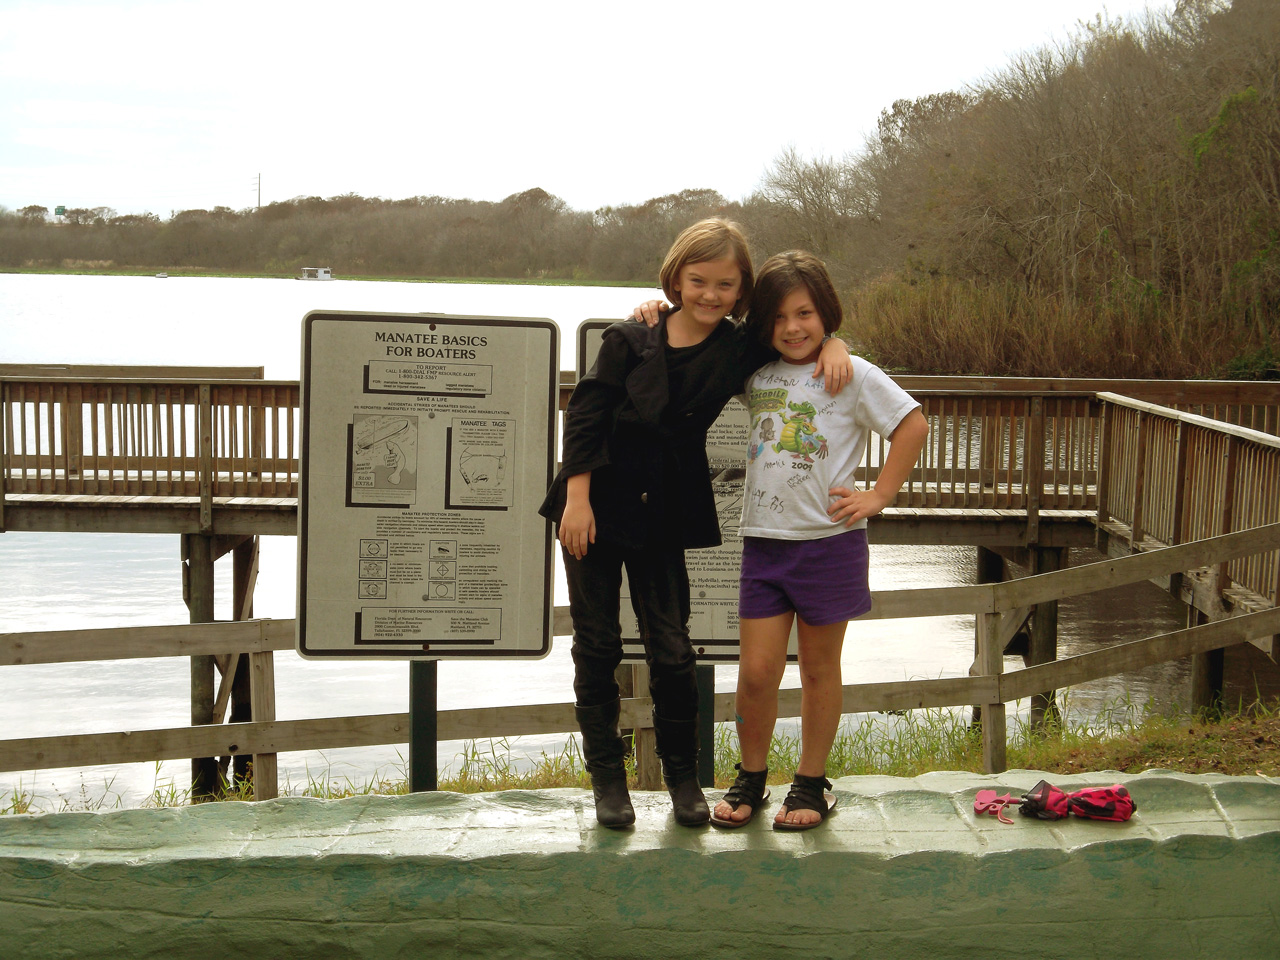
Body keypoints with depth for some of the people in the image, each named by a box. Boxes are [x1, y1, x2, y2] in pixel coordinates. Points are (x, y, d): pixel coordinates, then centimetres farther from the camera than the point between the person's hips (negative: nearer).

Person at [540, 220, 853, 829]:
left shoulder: (740, 351, 2)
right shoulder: (630, 342, -4)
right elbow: (584, 417, -6)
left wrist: (832, 347, -5)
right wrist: (577, 498, -12)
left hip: (665, 519, 1)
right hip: (596, 507, -1)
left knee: (671, 649, 2)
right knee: (597, 646, 5)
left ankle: (682, 774, 20)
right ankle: (606, 774, 18)